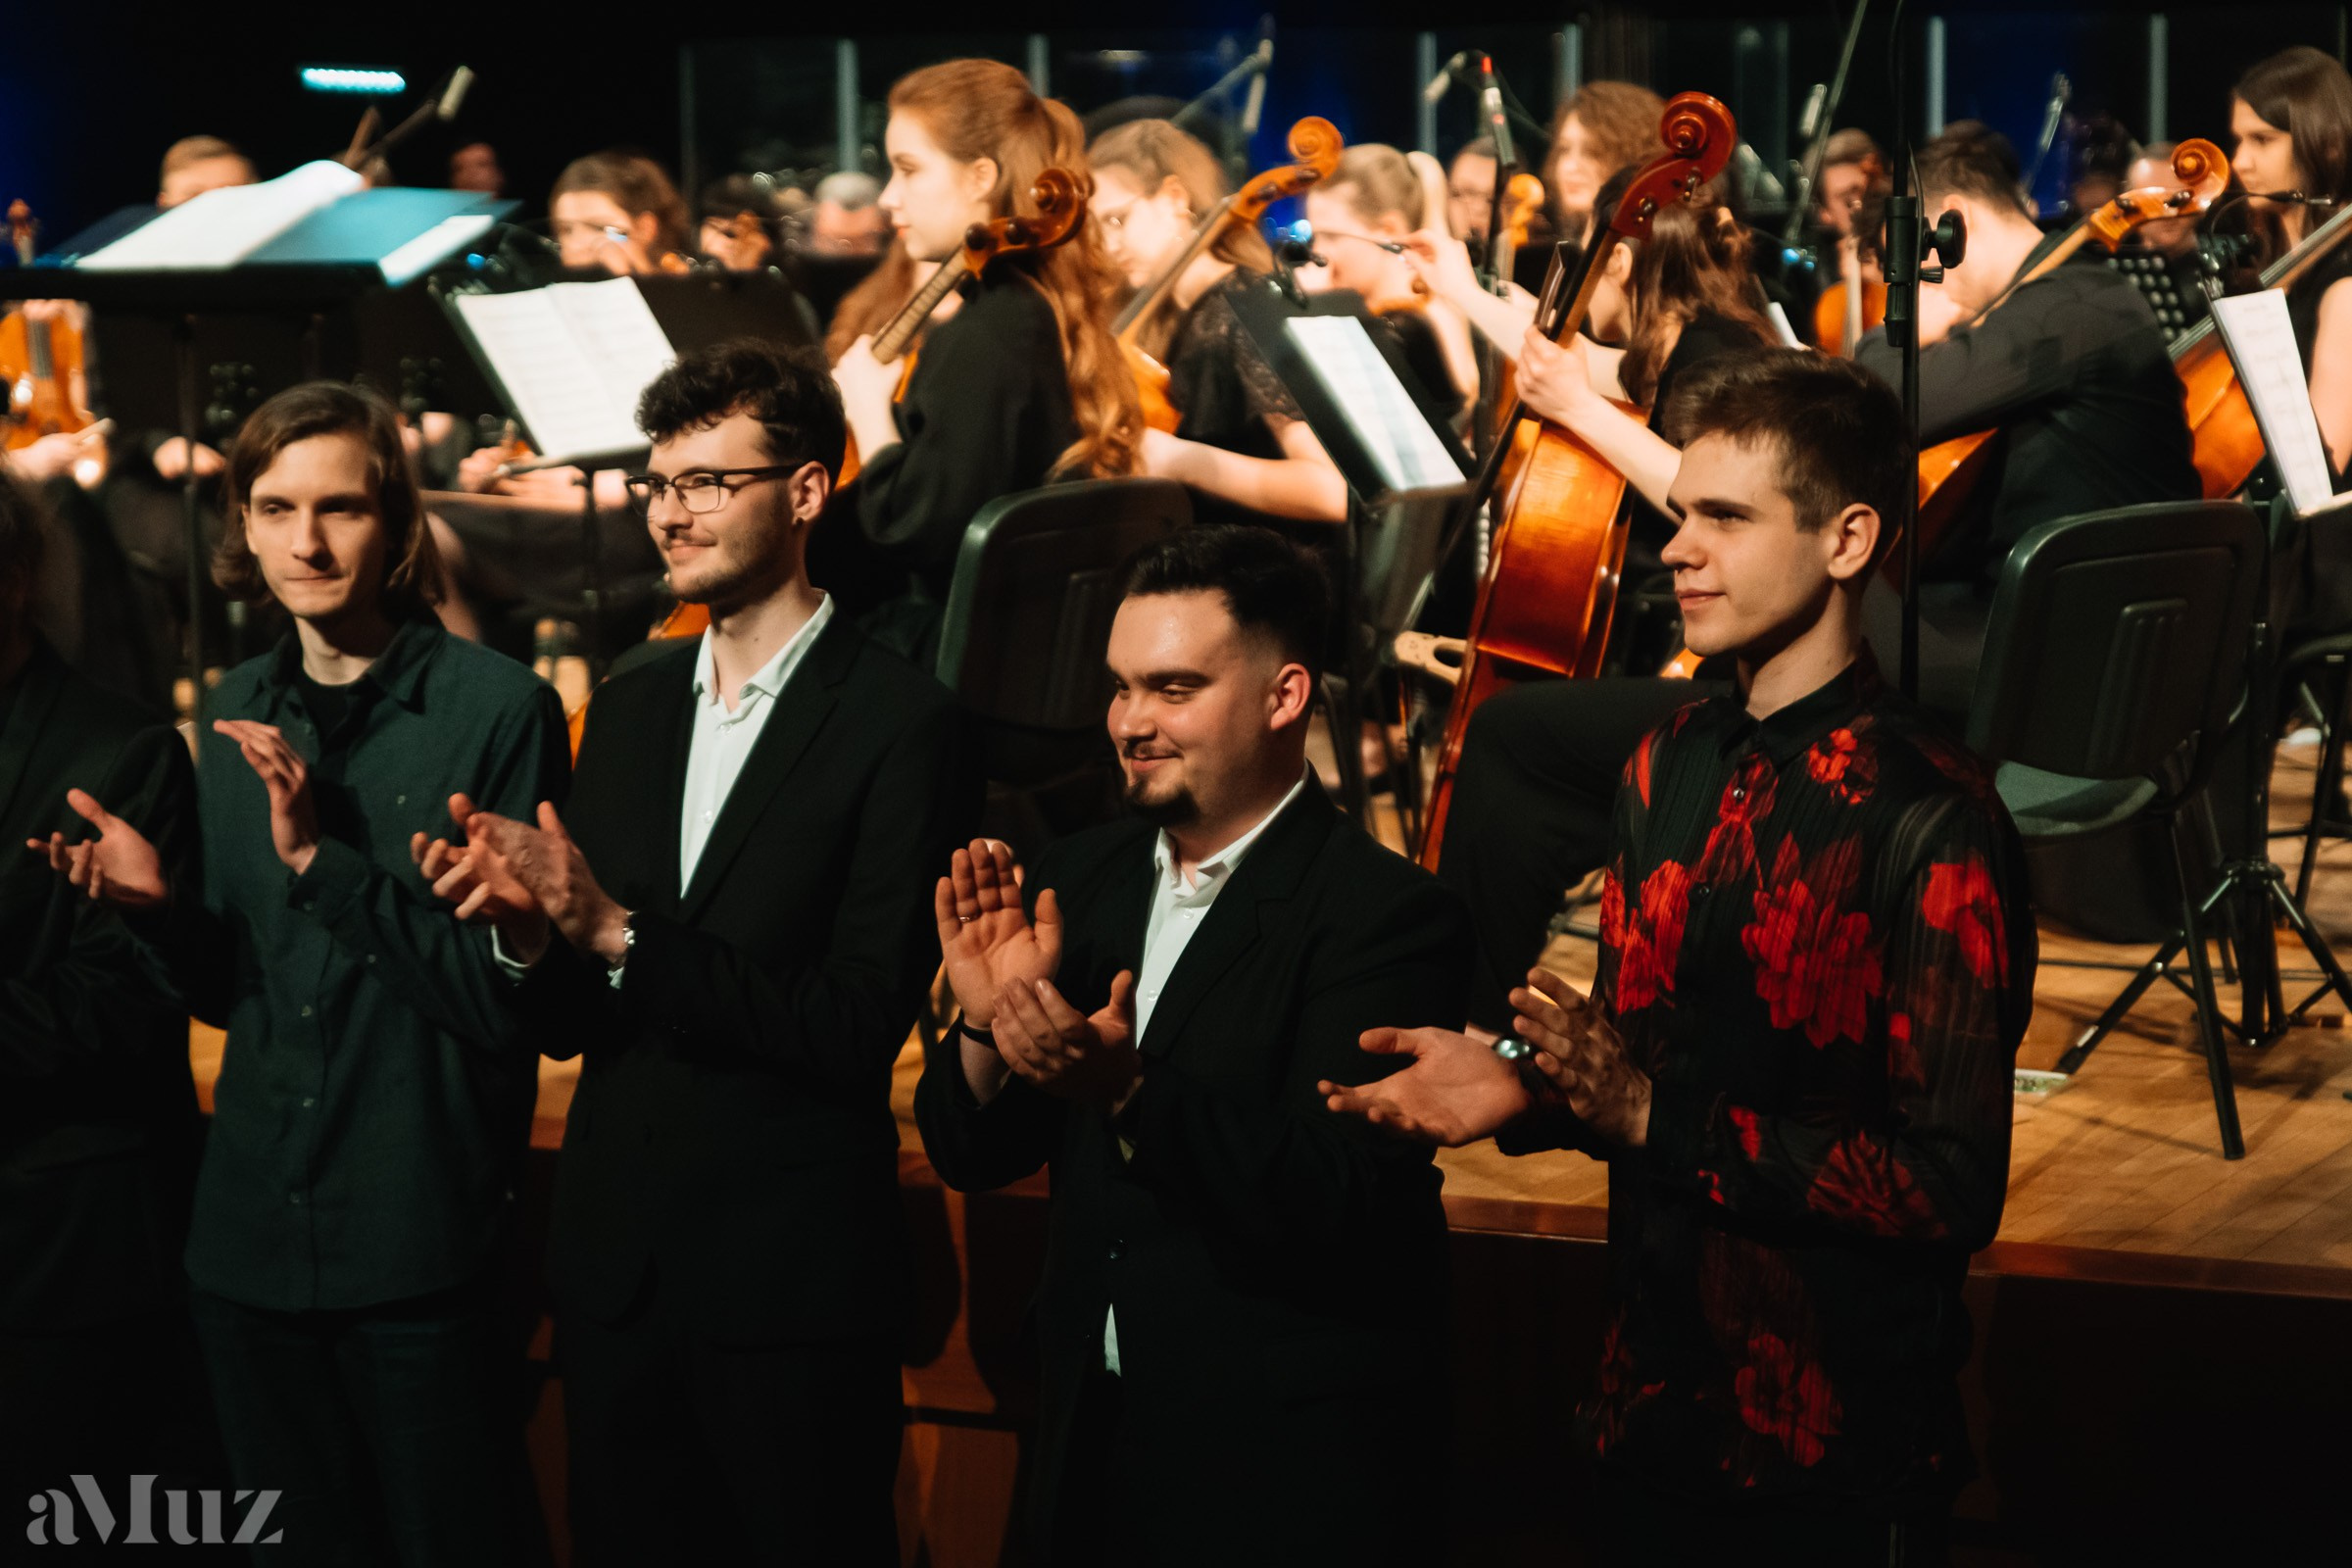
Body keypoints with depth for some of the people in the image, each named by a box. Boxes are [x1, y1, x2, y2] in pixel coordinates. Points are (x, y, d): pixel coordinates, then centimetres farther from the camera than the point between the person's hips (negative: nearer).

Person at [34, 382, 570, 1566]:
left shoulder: (497, 707, -9)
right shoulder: (240, 714, 9)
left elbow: (507, 996, -13)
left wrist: (323, 859, -20)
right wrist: (165, 906, -5)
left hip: (425, 1255, -5)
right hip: (255, 1240, 5)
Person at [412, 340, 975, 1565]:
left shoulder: (898, 722, -11)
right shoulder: (630, 708, 9)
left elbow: (862, 1026, -18)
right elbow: (574, 1022, 10)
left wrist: (619, 932, -21)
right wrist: (529, 933, -12)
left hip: (789, 1280, -6)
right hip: (613, 1264, 6)